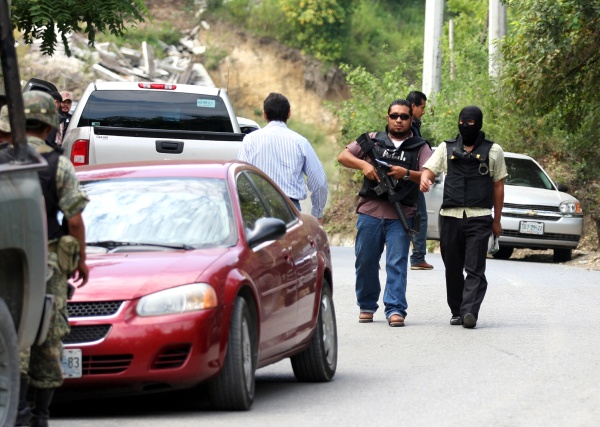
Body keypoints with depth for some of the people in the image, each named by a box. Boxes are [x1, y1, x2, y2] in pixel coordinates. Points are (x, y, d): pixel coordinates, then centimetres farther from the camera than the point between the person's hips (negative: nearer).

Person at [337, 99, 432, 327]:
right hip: (370, 211, 2)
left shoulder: (420, 147, 9)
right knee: (365, 261, 6)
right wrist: (363, 164, -9)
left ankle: (395, 310, -9)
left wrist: (406, 173, -21)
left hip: (401, 216, -2)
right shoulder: (372, 140, 13)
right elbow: (343, 156, 9)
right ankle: (366, 306, 20)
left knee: (397, 263, -8)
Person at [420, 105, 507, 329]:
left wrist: (497, 220, 8)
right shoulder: (446, 148, 13)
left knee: (475, 269, -11)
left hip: (479, 218, -2)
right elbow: (429, 169, 4)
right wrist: (424, 180, -22)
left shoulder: (493, 151, 9)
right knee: (453, 268, 6)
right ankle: (456, 311, 15)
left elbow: (498, 186, 10)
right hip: (450, 216, 3)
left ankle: (470, 311, -21)